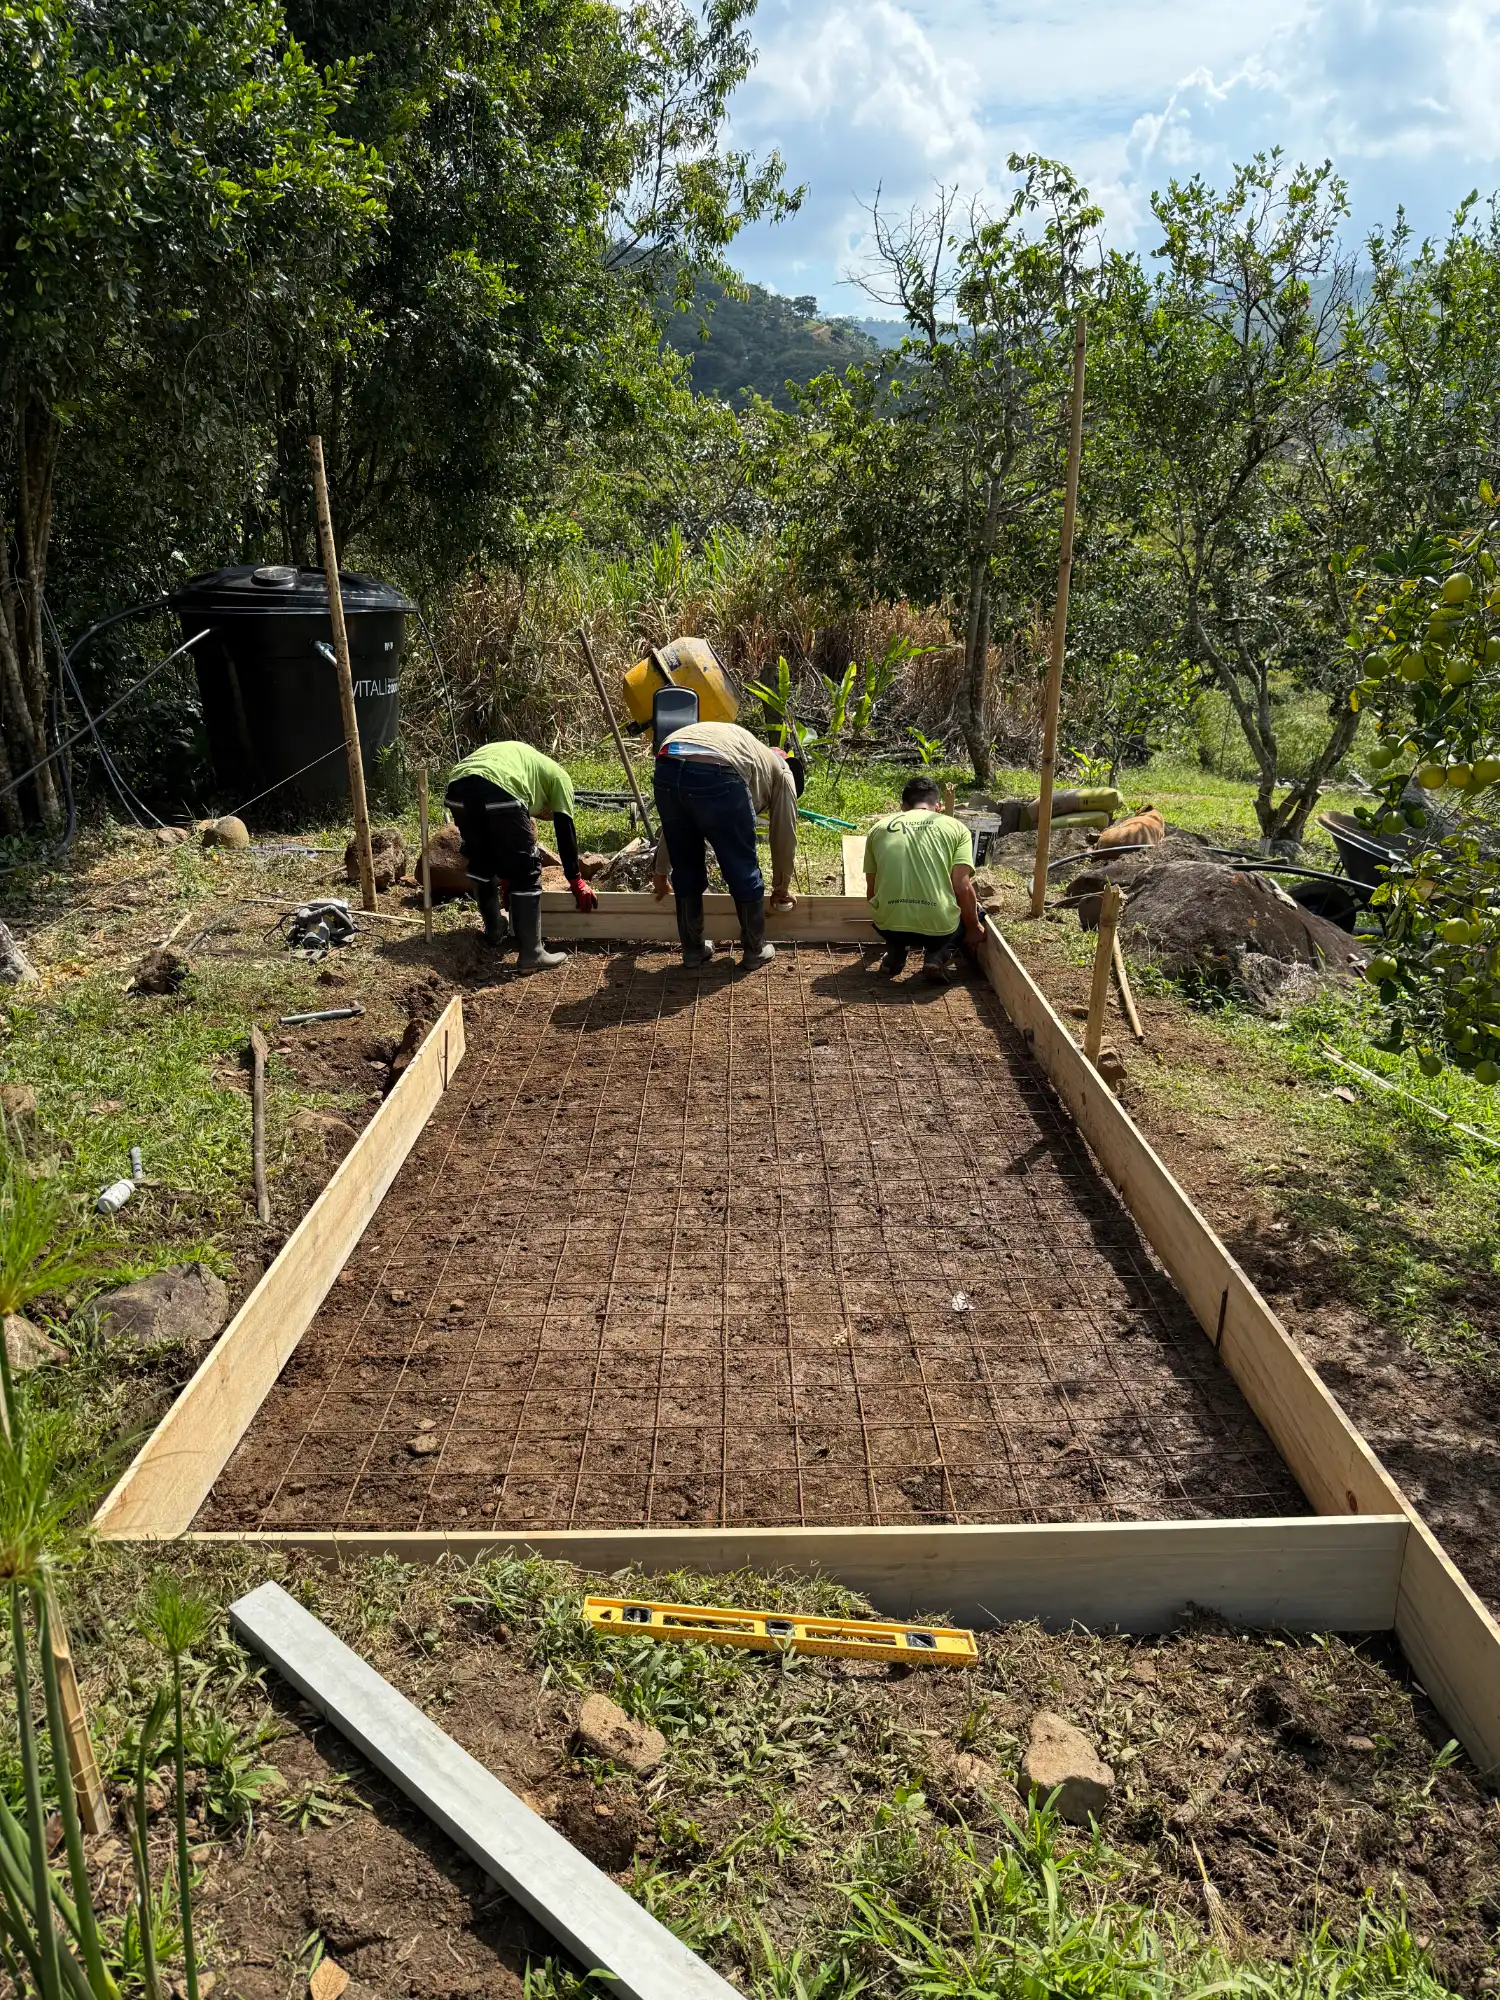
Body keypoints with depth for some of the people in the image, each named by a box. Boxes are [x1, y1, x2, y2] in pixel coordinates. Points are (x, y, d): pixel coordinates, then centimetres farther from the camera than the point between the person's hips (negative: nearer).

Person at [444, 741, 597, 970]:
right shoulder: (559, 776, 30)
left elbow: (503, 835, 49)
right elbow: (566, 831, 24)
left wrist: (504, 875, 57)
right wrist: (576, 882, 31)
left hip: (458, 786, 7)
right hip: (498, 790, -6)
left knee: (481, 863, 27)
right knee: (526, 872, 6)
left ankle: (496, 935, 39)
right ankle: (532, 954, 7)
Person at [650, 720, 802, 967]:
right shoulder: (782, 772, 32)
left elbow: (675, 824, 45)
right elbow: (784, 836, 33)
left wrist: (660, 872, 52)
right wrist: (781, 889, 47)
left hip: (666, 768, 5)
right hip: (716, 775, -5)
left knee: (685, 869, 23)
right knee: (743, 869, 15)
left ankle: (693, 949, 33)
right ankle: (755, 950, 29)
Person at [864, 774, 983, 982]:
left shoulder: (879, 827, 13)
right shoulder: (956, 827, 7)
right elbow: (962, 887, -3)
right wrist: (973, 930, 13)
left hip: (889, 926, 3)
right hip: (939, 927, -3)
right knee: (971, 910, 30)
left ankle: (895, 951, 13)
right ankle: (938, 955, 6)